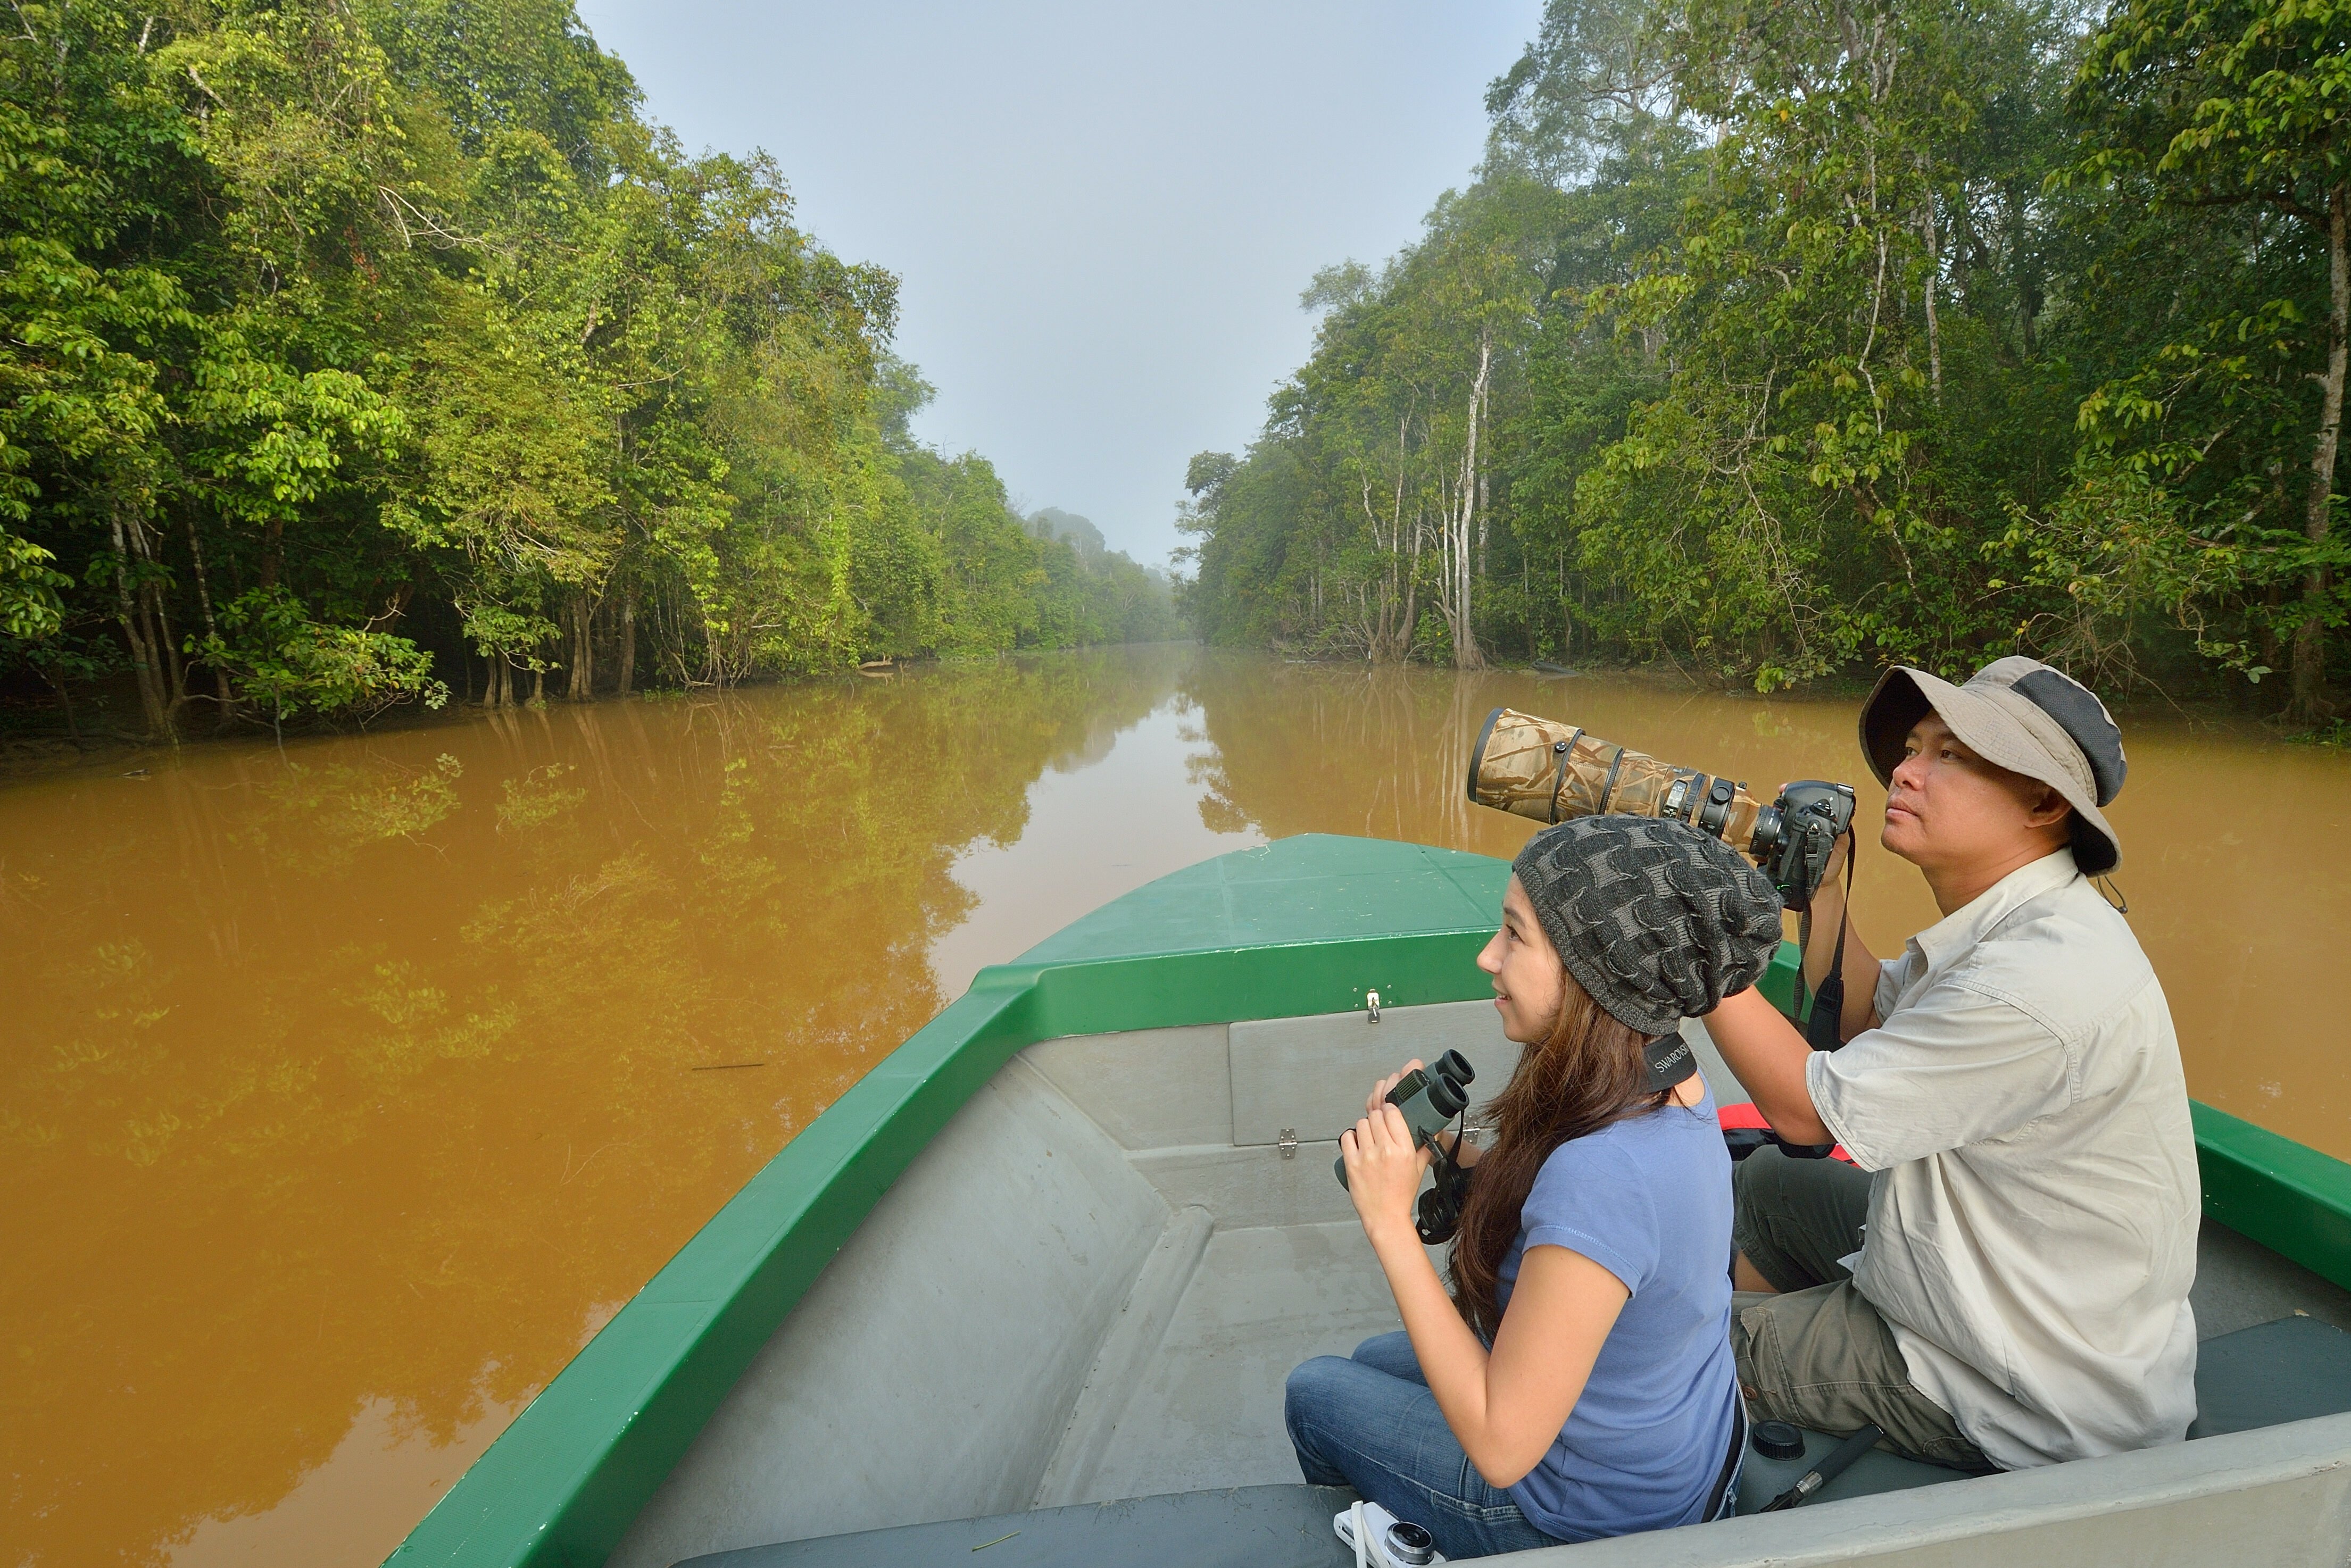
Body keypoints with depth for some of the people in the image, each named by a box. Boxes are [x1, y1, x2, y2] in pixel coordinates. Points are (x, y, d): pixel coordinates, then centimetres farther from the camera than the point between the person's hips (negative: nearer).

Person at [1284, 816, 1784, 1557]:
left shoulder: (1601, 1176, -40)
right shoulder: (1668, 1084, -13)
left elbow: (1502, 1447, -32)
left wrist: (1391, 1223, -31)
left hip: (1603, 1517, -7)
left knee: (1316, 1392, 14)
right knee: (1376, 1359, 25)